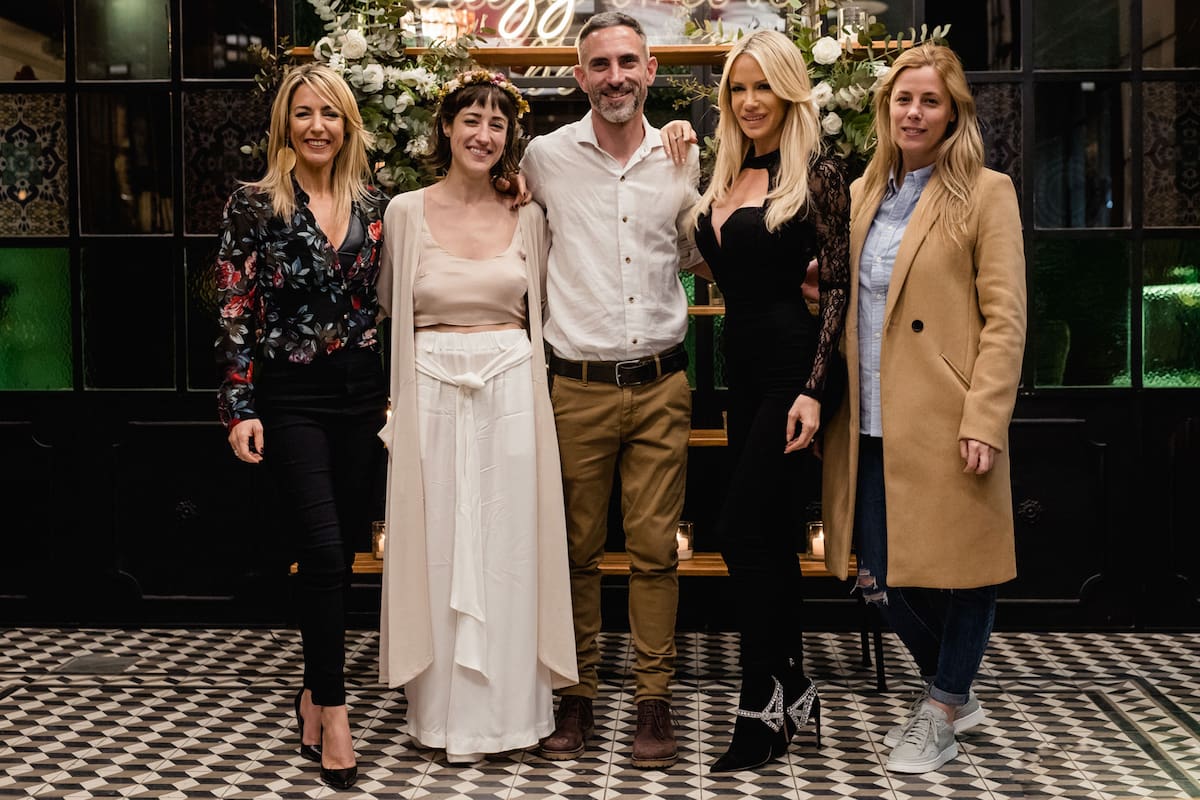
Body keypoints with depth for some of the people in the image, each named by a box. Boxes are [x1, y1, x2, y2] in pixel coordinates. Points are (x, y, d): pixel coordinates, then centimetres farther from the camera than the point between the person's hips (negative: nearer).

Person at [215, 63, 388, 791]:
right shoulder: (255, 206, -4)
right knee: (322, 546, -11)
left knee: (345, 546, 8)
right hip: (292, 394, -4)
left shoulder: (372, 205, 7)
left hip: (362, 389, 4)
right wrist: (240, 407, -11)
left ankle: (318, 687, 25)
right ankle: (332, 707, 1)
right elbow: (235, 313, -6)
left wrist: (397, 391, 10)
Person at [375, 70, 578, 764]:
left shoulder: (528, 218, 7)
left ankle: (509, 706, 20)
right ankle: (449, 711, 19)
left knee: (509, 548, 5)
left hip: (512, 394, 1)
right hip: (433, 395, -1)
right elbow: (391, 305, 11)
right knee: (440, 548, 5)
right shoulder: (407, 212, 2)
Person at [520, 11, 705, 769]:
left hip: (660, 384, 1)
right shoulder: (545, 156, 0)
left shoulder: (680, 157, 7)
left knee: (656, 547, 4)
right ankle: (578, 693, 20)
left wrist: (688, 184, 4)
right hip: (579, 386, -1)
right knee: (578, 548, 7)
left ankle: (654, 697, 15)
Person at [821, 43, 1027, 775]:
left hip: (943, 424, -5)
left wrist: (984, 422, -16)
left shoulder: (986, 193, -2)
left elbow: (1006, 319, -8)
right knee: (882, 575, 9)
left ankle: (944, 713, 26)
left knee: (957, 566, 5)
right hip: (873, 424, 6)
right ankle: (951, 692, 32)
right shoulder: (864, 193, 14)